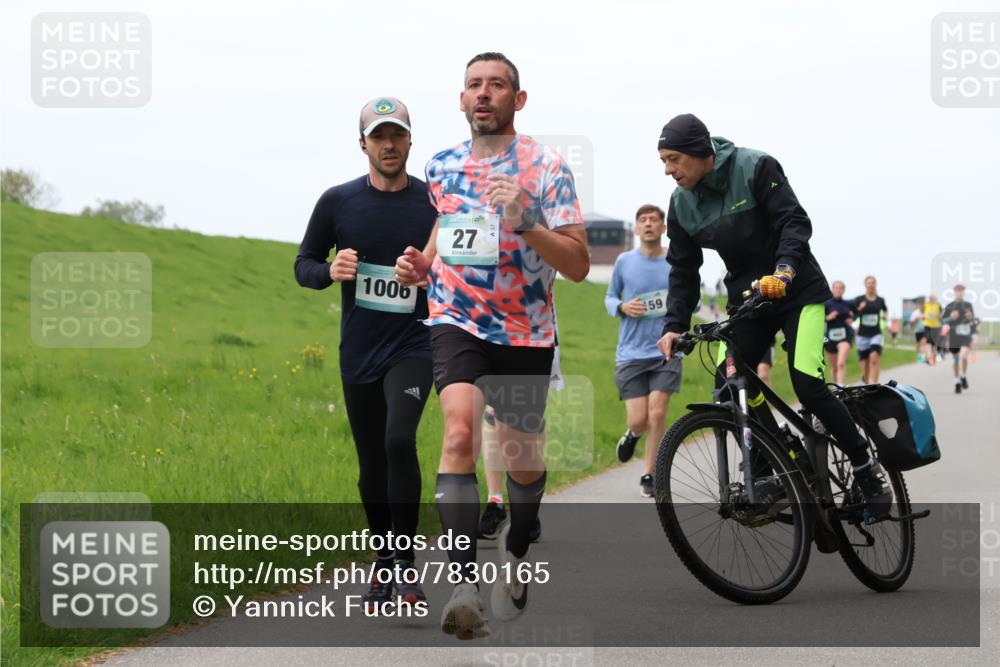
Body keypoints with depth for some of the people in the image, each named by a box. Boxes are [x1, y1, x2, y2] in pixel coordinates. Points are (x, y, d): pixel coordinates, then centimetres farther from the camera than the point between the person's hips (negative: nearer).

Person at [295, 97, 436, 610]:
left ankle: (406, 561, -15)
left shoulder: (435, 203, -2)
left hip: (413, 346, -3)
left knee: (399, 439, -25)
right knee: (371, 466, 10)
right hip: (358, 353, 3)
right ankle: (384, 564, 30)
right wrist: (330, 271, -14)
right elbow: (303, 265, 9)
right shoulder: (338, 201, 1)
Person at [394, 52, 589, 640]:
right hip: (457, 322, 1)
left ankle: (517, 549, 46)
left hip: (525, 332, -1)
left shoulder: (546, 167, -8)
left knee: (524, 460, 12)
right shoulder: (442, 167, 4)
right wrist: (421, 265, 3)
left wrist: (523, 221, -27)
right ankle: (465, 585, -30)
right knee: (460, 432, -25)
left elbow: (579, 265, -13)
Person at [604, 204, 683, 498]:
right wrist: (622, 307, -9)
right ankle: (633, 434, 33)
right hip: (631, 352, 0)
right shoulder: (624, 261, 1)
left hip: (666, 351, 0)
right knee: (638, 419, -5)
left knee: (657, 413, -10)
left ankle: (649, 476, 8)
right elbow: (609, 297, 13)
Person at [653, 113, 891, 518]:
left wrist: (783, 270, -39)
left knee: (808, 386, -18)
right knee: (728, 386, -13)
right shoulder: (681, 205, -1)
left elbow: (794, 221, -22)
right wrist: (674, 326, -9)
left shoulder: (755, 169, -16)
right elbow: (683, 270, 3)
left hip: (797, 291, -5)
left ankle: (865, 467, 0)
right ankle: (767, 474, -1)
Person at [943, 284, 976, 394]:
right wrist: (951, 317, -15)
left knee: (963, 356, -23)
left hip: (966, 336, -1)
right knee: (955, 361, 8)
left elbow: (973, 321, 16)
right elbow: (943, 321, 3)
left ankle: (964, 376, 2)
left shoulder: (968, 305, 8)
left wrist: (971, 317, -7)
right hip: (953, 337, 1)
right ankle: (957, 382, 25)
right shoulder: (949, 306, 3)